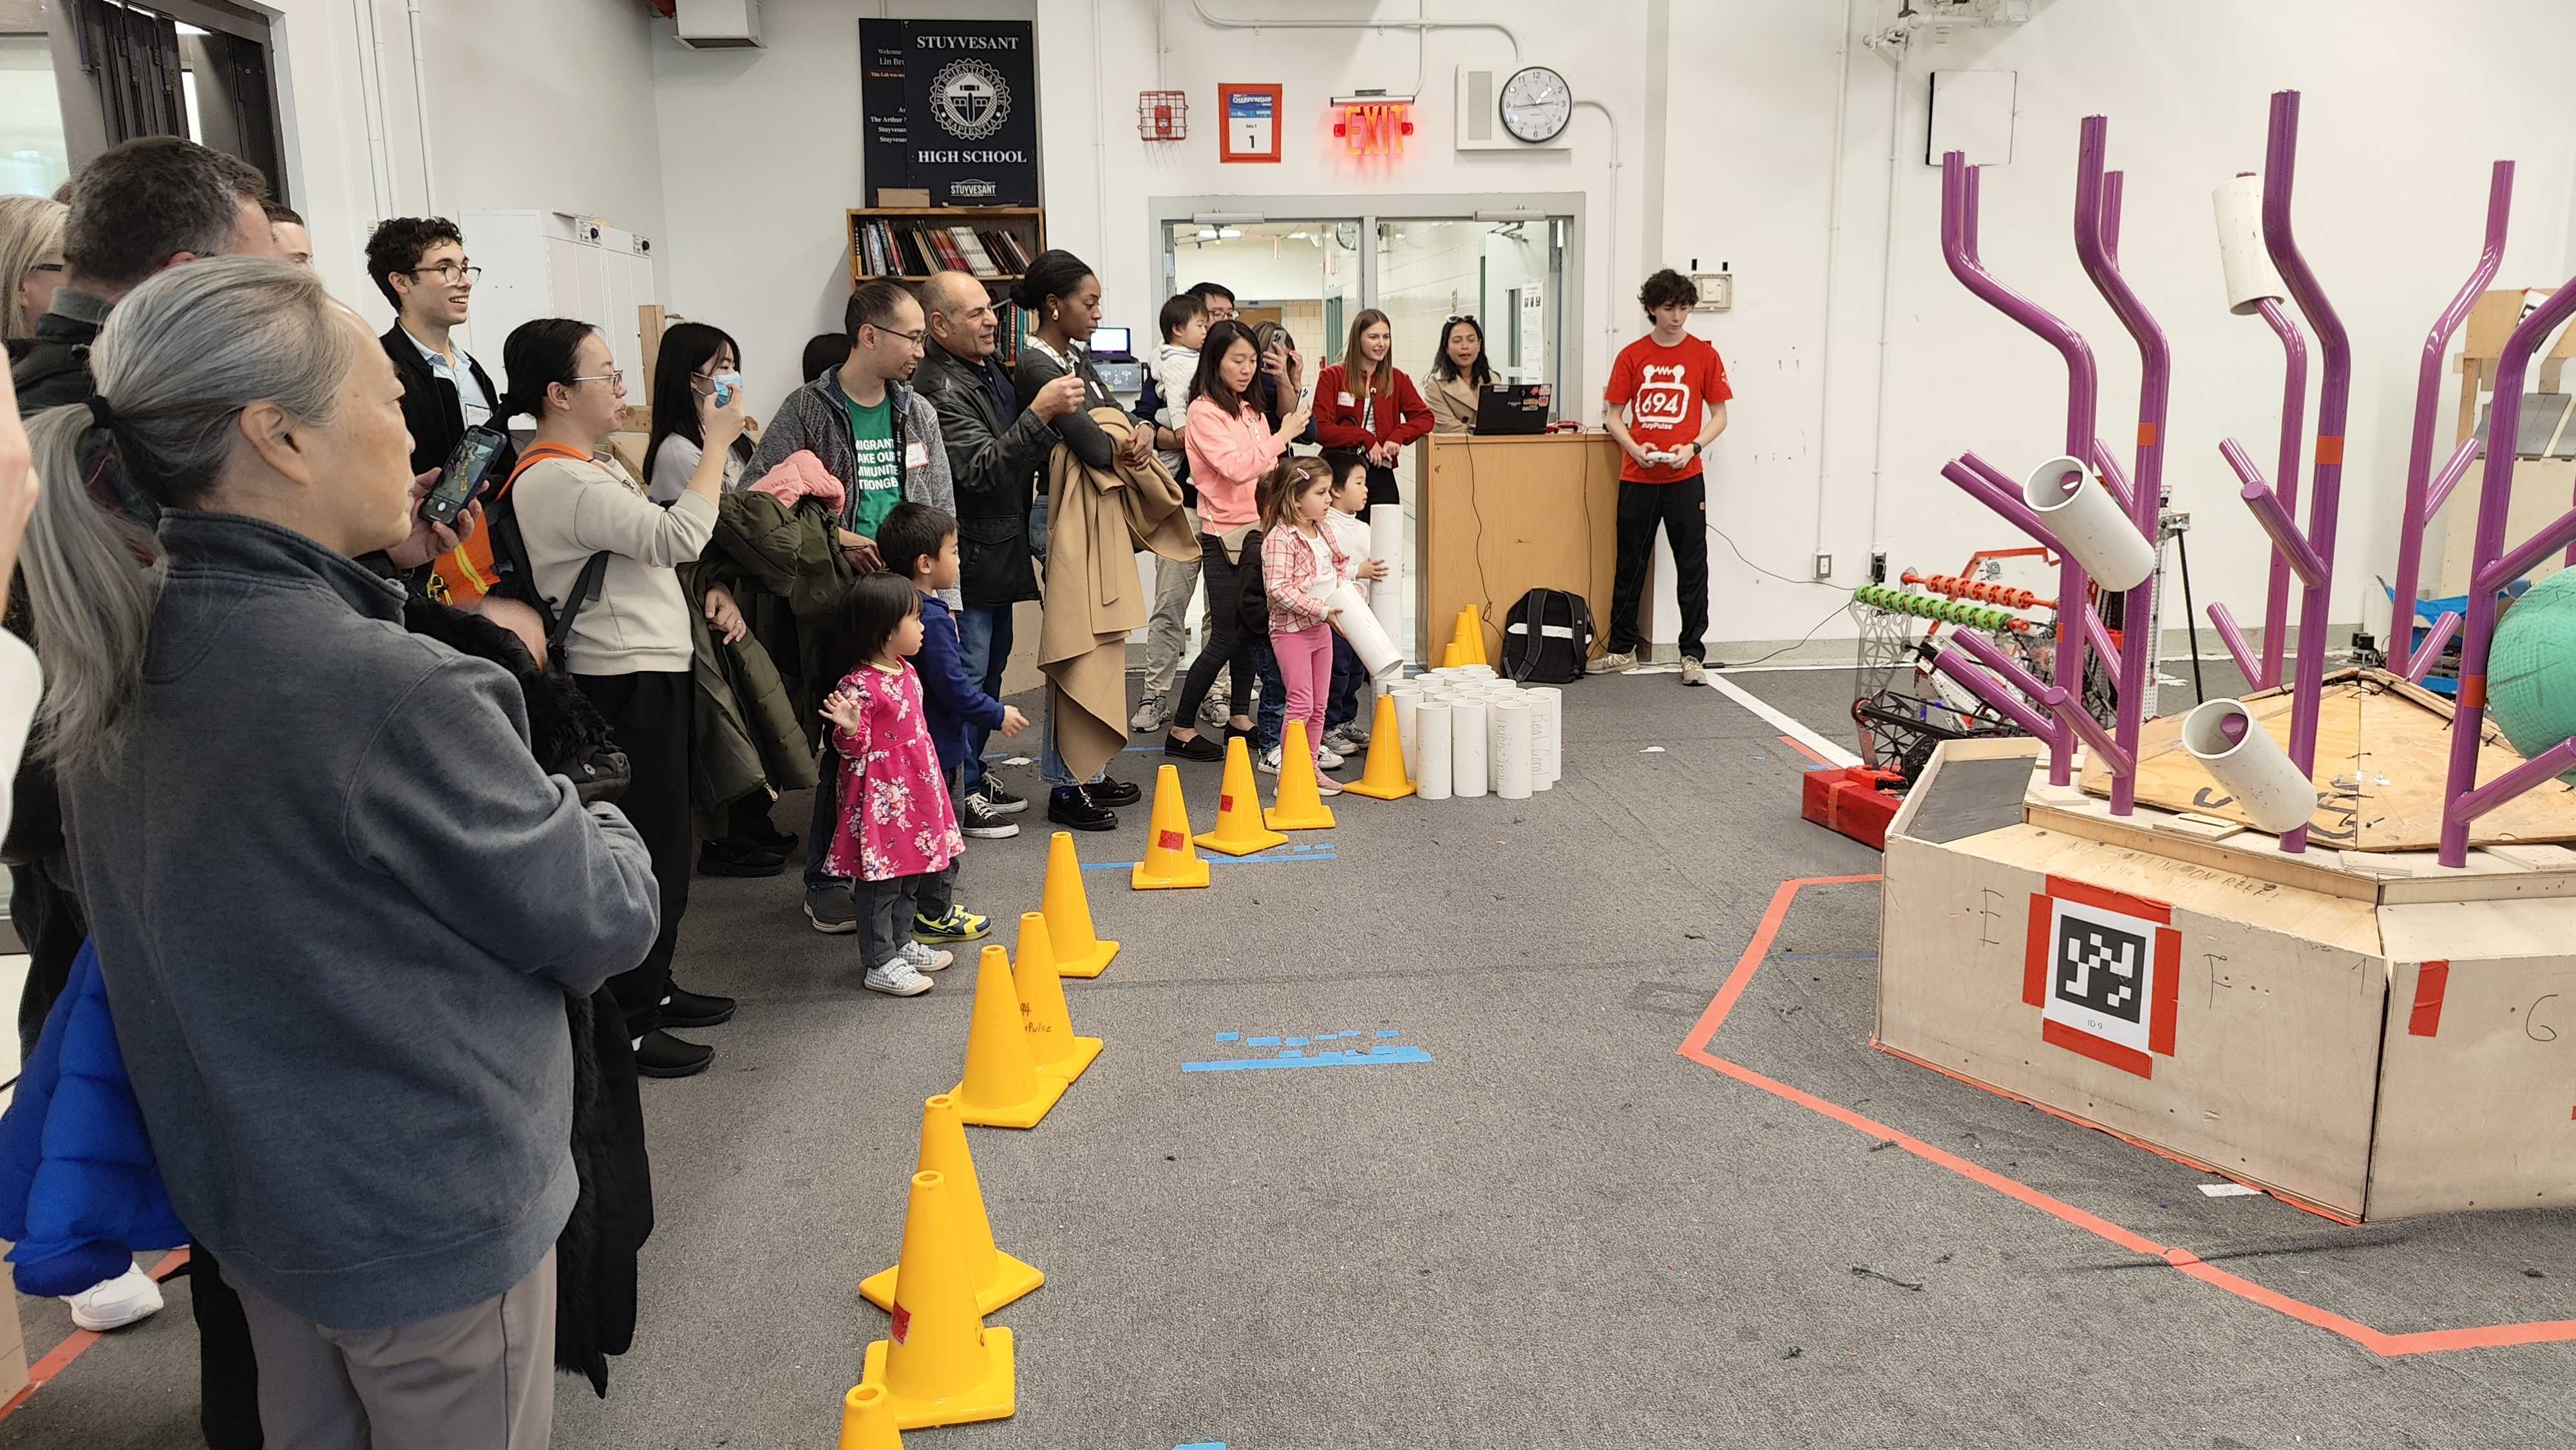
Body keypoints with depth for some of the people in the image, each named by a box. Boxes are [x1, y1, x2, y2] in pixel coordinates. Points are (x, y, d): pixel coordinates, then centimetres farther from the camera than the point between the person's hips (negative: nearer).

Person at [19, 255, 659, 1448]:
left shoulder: (112, 667, -5)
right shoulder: (391, 694, -31)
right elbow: (603, 921, -19)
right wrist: (593, 829, 3)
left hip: (242, 1192, 7)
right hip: (432, 1218, -7)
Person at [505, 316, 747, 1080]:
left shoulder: (592, 463, 14)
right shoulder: (558, 480, -19)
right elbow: (678, 536, -26)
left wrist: (704, 590, 12)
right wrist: (718, 440, -19)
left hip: (652, 675, 11)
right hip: (625, 684, -11)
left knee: (665, 843, 18)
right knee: (645, 851, -3)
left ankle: (652, 986, 32)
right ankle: (625, 1023, 9)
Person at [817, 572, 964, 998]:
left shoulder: (906, 671, 8)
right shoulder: (860, 685, -20)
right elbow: (854, 748, -17)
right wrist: (848, 728, -36)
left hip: (914, 793, 9)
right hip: (881, 799, -9)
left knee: (911, 875, 20)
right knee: (881, 882, 1)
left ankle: (901, 944, 35)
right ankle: (881, 965, 9)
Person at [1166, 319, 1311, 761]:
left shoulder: (1251, 410, 14)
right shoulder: (1205, 411, -10)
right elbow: (1236, 467, -21)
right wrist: (1283, 435, -15)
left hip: (1257, 531, 7)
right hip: (1224, 536, -7)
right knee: (1226, 637, -5)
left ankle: (1240, 717, 22)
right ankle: (1181, 730, 3)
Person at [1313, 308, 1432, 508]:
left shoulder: (1396, 379, 12)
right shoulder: (1332, 377, 1)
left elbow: (1424, 418, 6)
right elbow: (1320, 429, -7)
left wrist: (1398, 436, -12)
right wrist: (1365, 439, -13)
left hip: (1381, 474, 3)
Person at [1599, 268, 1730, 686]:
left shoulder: (1704, 354, 3)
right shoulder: (1632, 355, 5)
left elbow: (1719, 415, 6)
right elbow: (1613, 415, 7)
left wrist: (1693, 447, -11)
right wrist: (1635, 448, -10)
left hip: (1685, 478, -1)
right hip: (1637, 477, 1)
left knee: (1692, 566, 0)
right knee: (1630, 564, 9)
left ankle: (1692, 655, 7)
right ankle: (1623, 650, 20)